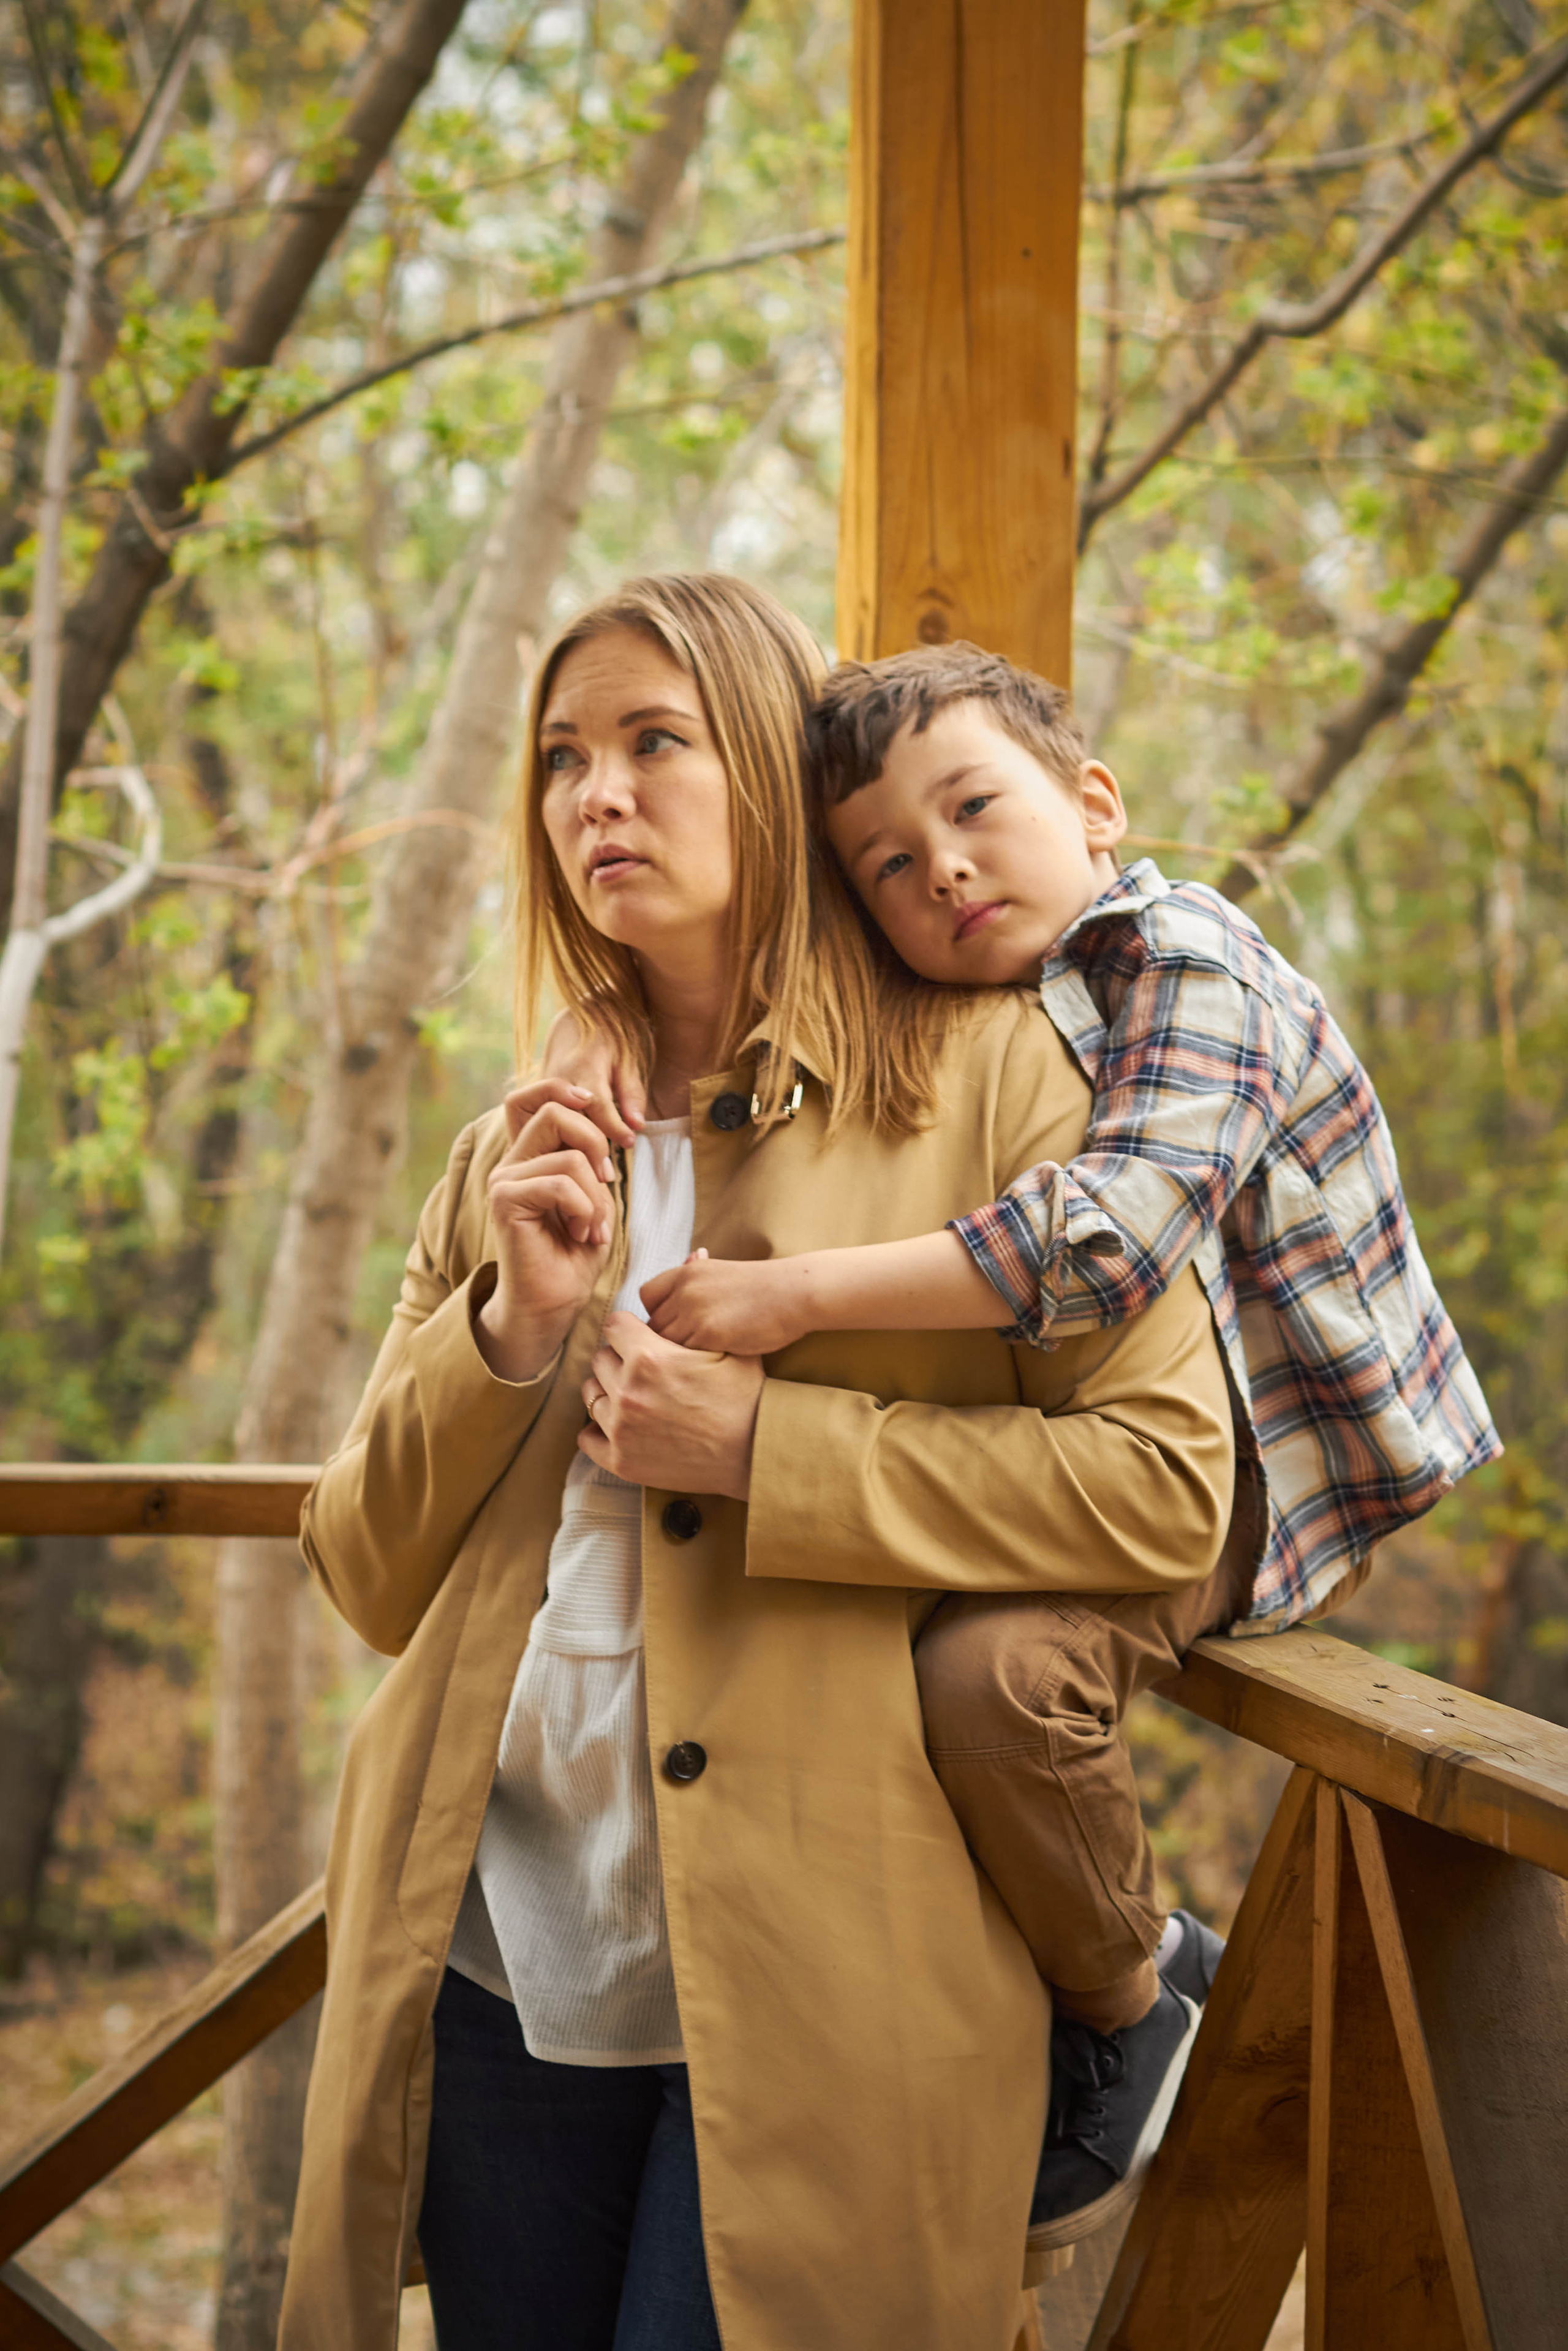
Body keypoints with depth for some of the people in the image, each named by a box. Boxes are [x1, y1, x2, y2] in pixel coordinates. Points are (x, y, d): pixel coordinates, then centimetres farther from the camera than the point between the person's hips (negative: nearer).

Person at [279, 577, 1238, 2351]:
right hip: (503, 1956, 5)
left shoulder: (986, 1074, 1)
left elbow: (1169, 1488, -8)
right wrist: (509, 1332, -4)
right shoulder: (515, 1160, 15)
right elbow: (368, 1576, 13)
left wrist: (760, 1450, -13)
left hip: (822, 1980, -4)